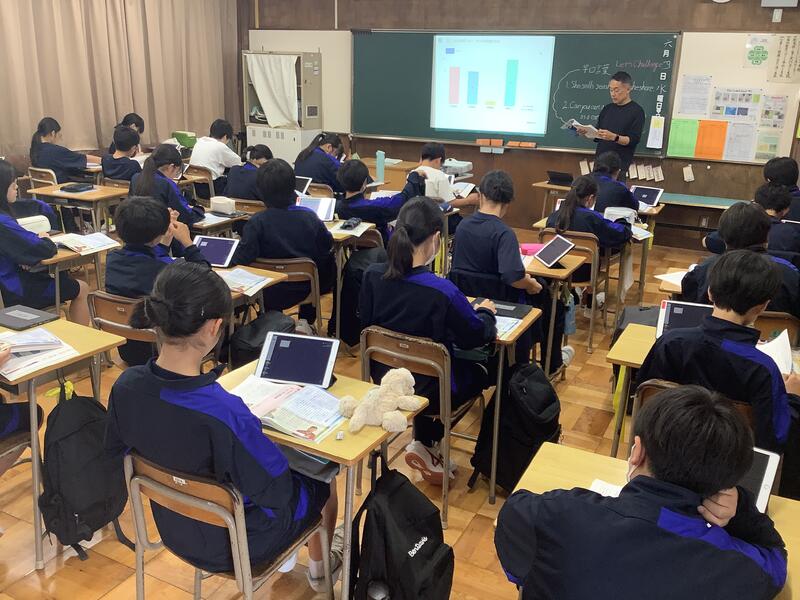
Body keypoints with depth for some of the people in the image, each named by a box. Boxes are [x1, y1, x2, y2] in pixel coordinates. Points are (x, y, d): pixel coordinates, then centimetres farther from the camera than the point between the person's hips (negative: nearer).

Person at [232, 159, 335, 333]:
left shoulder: (257, 222, -21)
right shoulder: (309, 216, -14)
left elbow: (240, 260, -24)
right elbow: (328, 246, -3)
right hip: (307, 290, 0)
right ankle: (305, 321, 26)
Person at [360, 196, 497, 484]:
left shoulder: (372, 275, -14)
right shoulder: (441, 291, -29)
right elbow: (477, 336, -13)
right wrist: (486, 312, 10)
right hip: (429, 390, -4)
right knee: (481, 370, 26)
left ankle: (426, 446, 28)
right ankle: (425, 444, 26)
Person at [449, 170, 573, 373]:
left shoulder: (463, 225, -4)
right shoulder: (503, 233, -25)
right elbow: (512, 276, -36)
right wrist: (531, 284, -13)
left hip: (466, 297, 7)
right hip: (500, 303, -7)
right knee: (553, 302, 21)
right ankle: (551, 363, 40)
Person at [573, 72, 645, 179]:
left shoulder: (636, 111, -4)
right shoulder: (607, 108, 13)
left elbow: (633, 140, -12)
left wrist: (614, 137, -26)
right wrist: (587, 132, -4)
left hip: (619, 166, -5)